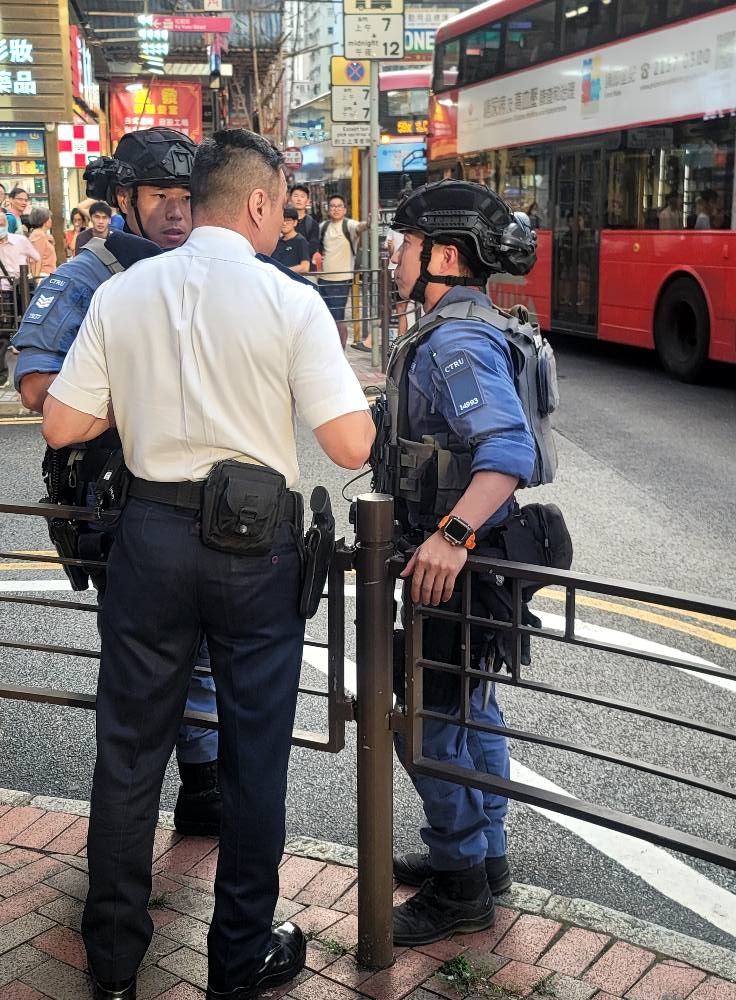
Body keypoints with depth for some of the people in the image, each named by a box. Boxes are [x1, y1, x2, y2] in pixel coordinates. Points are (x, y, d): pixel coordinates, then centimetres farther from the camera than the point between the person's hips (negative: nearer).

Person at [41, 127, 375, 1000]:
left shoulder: (121, 294, -1)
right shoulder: (291, 302, -10)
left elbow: (62, 425, 0)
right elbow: (352, 446, -14)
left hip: (152, 534, 3)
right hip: (254, 544, -3)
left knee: (129, 749, 15)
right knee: (253, 757, 12)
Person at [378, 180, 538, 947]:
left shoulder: (457, 342, -22)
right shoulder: (461, 330, 11)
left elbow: (511, 450, -35)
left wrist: (454, 532, -46)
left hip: (449, 567, -10)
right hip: (460, 559, 10)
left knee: (426, 719, 1)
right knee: (470, 709, 19)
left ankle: (460, 884, 15)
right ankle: (484, 853, 34)